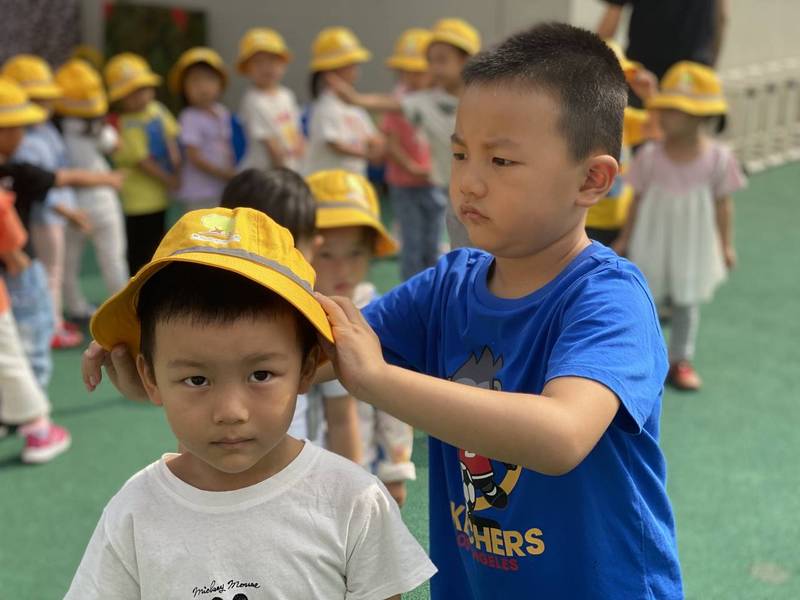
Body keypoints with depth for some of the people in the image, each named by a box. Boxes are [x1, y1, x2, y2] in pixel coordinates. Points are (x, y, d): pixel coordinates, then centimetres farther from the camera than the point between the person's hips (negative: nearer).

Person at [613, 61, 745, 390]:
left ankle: (680, 360, 32)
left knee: (686, 304, 15)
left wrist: (726, 245, 1)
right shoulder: (650, 155, -16)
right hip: (652, 243, 0)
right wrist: (625, 238, 1)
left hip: (693, 246, 1)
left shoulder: (718, 157, -15)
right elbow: (638, 199, -4)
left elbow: (723, 203, -4)